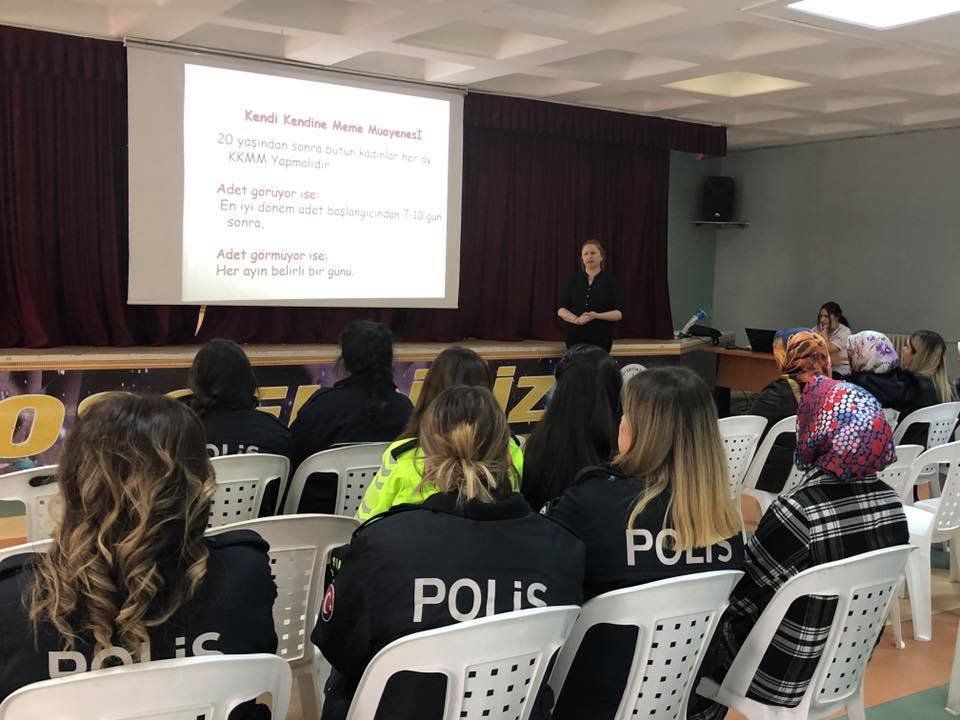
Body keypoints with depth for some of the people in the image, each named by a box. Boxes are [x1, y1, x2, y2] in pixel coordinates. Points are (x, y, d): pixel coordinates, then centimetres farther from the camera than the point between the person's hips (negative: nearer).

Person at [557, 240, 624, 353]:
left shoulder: (611, 281, 0)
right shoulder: (573, 280, 7)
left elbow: (619, 313, -5)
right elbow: (561, 309, 3)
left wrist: (597, 316, -21)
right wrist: (576, 319, -16)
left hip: (601, 339, -2)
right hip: (575, 337, 2)